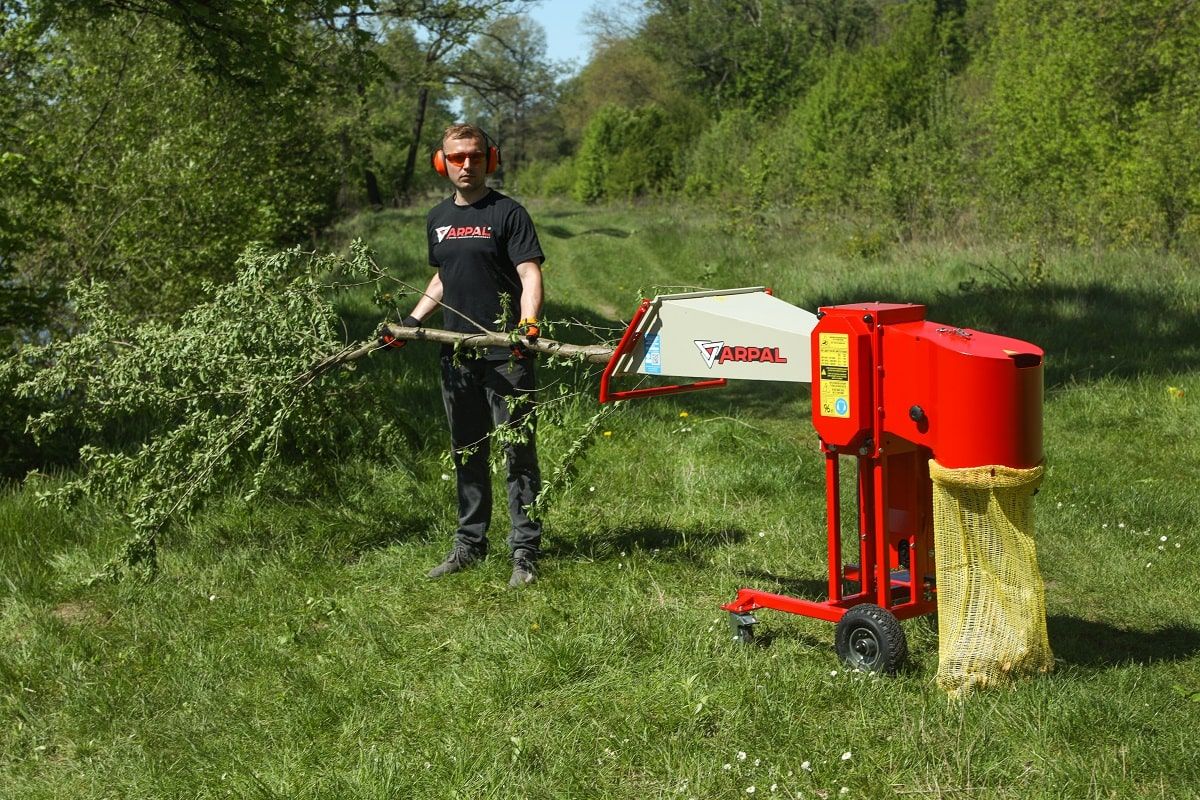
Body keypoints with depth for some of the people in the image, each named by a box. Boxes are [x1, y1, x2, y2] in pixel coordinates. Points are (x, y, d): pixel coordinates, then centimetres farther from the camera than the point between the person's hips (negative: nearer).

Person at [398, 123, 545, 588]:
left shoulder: (507, 213, -4)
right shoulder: (438, 219, 14)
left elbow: (530, 274, -11)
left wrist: (527, 323, -27)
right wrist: (413, 320, 16)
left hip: (505, 355, -6)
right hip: (457, 354, 6)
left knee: (518, 452, -4)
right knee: (467, 453, 14)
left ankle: (525, 552, 2)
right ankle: (470, 544, 25)